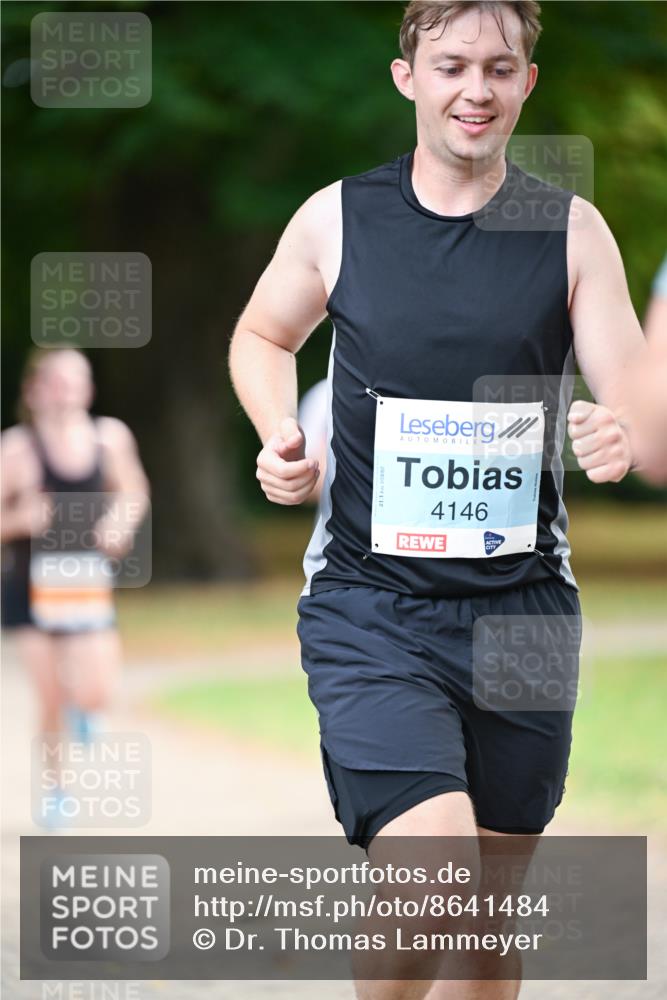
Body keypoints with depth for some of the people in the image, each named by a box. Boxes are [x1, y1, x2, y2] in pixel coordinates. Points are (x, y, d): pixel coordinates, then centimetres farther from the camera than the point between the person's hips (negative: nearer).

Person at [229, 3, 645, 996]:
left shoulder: (572, 230, 2)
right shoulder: (337, 218, 2)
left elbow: (639, 404, -3)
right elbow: (262, 335, 21)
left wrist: (621, 437, -27)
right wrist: (278, 435, 2)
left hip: (522, 605, 2)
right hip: (369, 605, -2)